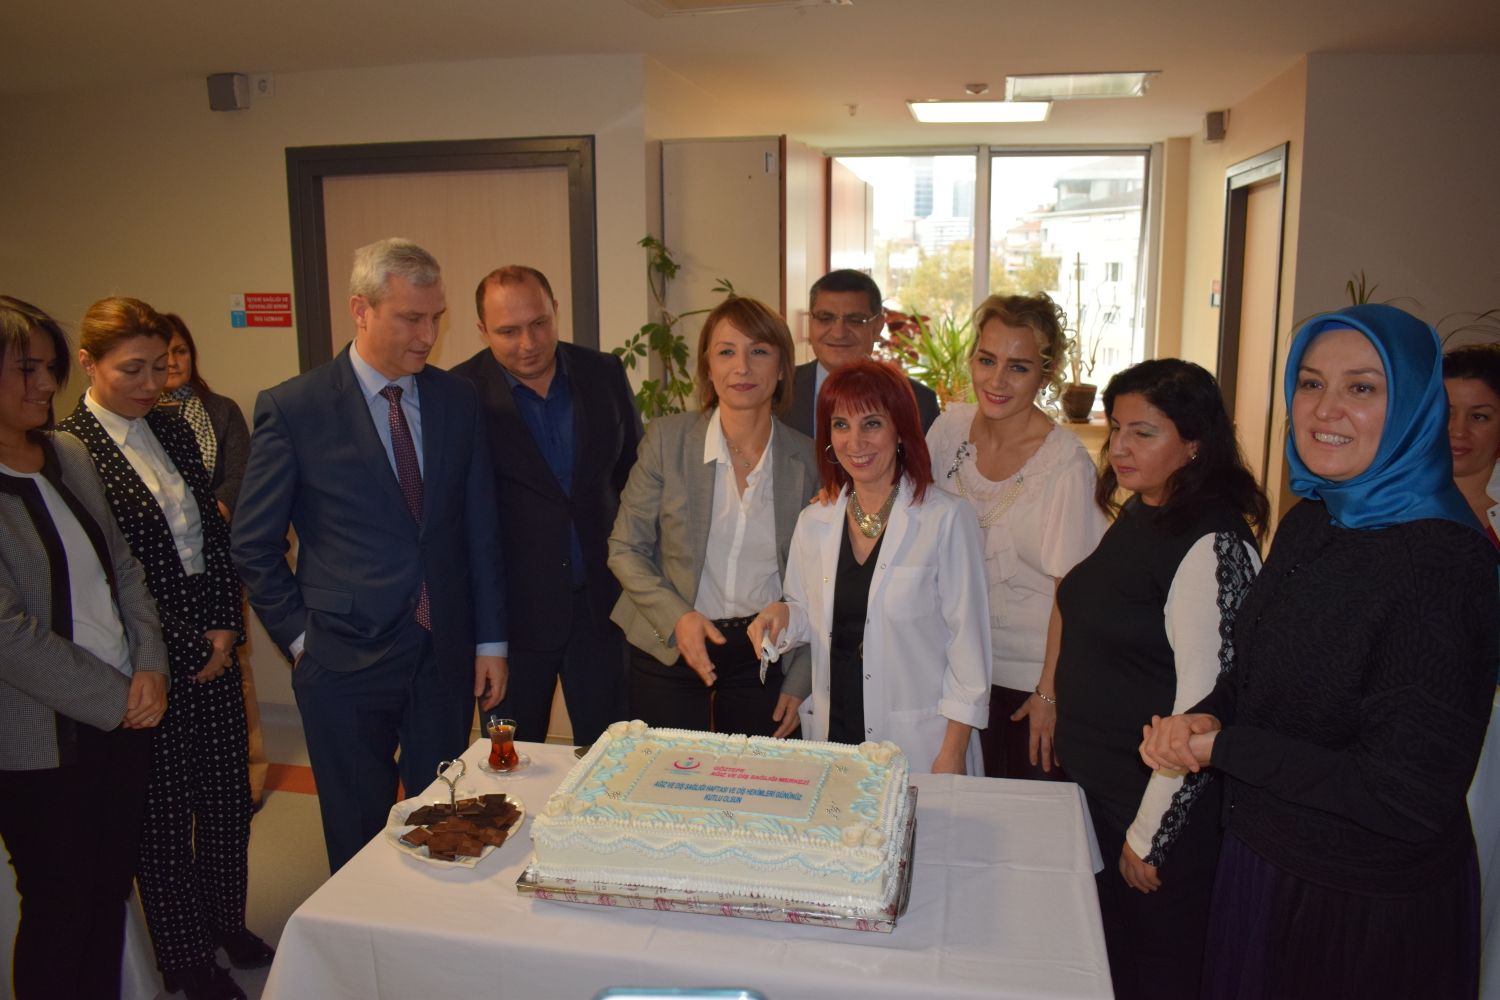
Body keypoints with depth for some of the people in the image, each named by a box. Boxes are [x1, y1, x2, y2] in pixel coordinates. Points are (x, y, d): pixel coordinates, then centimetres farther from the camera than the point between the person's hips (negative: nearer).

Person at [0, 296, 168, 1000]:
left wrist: (148, 670, -4)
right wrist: (114, 699, -12)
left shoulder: (69, 454, 6)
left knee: (112, 887, 17)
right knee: (60, 907, 10)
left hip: (127, 711, 6)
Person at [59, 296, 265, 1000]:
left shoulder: (172, 429, 7)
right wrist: (184, 646, -11)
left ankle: (227, 923, 37)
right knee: (166, 812, 9)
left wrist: (227, 625, 0)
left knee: (228, 796, 16)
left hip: (214, 646, 6)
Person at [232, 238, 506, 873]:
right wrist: (299, 635, -2)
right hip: (346, 662, -2)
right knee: (358, 840, 13)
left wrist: (490, 640, 5)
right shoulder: (293, 409, -7)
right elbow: (254, 546, 0)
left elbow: (480, 529, 6)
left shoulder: (457, 400, 3)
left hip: (446, 658, 3)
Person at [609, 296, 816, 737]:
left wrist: (799, 683, 1)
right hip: (668, 648, -1)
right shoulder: (666, 438, -7)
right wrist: (677, 617, -17)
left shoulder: (806, 459, -4)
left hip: (763, 654, 1)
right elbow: (625, 550, -3)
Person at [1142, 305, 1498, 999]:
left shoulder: (1440, 564, -25)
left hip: (1366, 914, -7)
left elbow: (1409, 799, -26)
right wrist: (1206, 717, -10)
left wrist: (1223, 746, -20)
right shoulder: (1308, 523, 0)